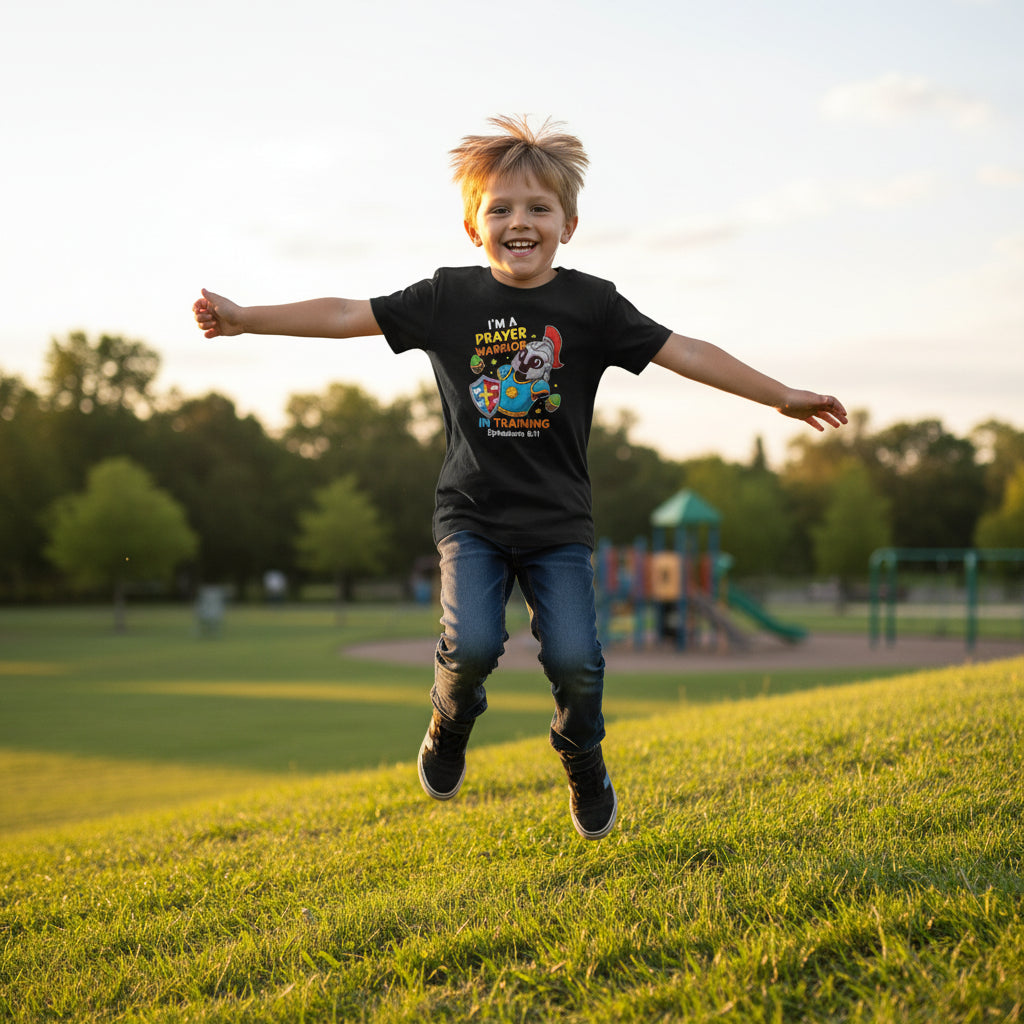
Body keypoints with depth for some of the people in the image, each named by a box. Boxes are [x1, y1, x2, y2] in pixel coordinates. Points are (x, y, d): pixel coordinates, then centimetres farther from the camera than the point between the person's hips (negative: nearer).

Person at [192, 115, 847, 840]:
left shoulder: (591, 304, -3)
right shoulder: (448, 298, -1)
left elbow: (685, 352, -3)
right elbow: (347, 316, 2)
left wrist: (782, 396, -5)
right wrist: (245, 317, -1)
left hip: (558, 523, 0)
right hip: (472, 515, 0)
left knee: (574, 657, -11)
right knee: (473, 644, -19)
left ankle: (585, 765, 21)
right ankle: (450, 725, 17)